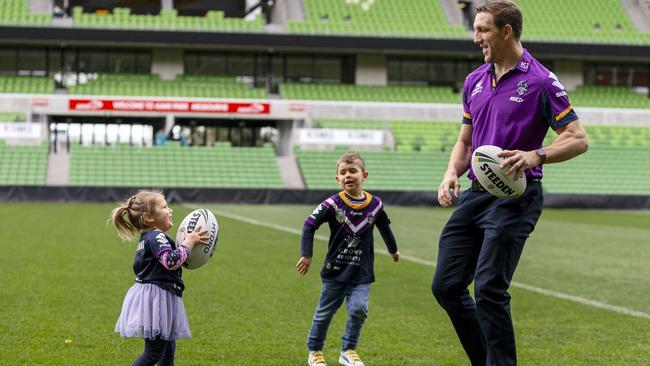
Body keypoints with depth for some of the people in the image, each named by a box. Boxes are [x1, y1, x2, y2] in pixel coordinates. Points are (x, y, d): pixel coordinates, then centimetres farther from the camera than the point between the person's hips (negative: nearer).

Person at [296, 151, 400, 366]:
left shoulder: (375, 204, -3)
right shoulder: (333, 204, -13)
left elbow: (384, 226, 17)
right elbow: (309, 225, -8)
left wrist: (393, 250, 31)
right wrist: (306, 255, -12)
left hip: (362, 273, 1)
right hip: (335, 269, -1)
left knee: (359, 309, -15)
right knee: (324, 313, 10)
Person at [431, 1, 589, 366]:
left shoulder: (541, 81, -8)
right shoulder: (475, 80, 13)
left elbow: (578, 139, -10)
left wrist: (535, 155, -26)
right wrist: (452, 172, 2)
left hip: (514, 196, -7)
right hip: (475, 195, 8)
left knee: (489, 289, -14)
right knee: (446, 285, 5)